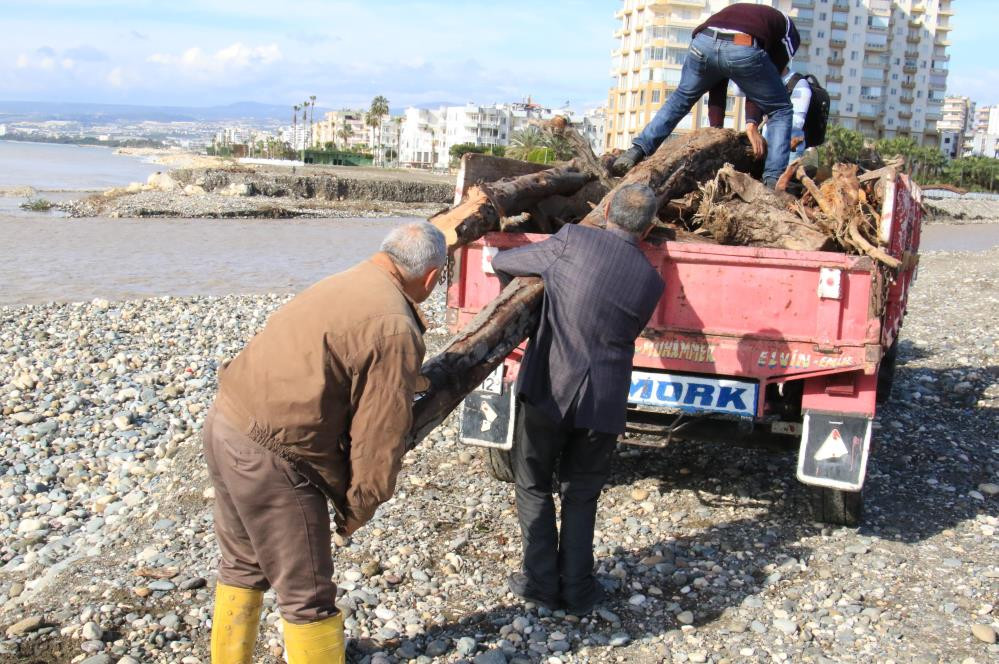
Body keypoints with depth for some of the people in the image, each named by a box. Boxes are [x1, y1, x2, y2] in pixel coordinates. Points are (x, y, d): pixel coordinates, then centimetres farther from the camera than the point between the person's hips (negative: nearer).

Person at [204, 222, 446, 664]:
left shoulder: (342, 284, 10)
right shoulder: (395, 329, -16)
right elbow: (378, 436, -15)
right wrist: (356, 511, -1)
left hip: (225, 426, 10)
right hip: (271, 459, -9)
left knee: (242, 567, 27)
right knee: (307, 595, 6)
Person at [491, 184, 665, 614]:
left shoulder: (571, 241, -6)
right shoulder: (651, 281, 2)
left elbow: (502, 263, 4)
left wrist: (520, 286, 25)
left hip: (548, 390, -2)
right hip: (602, 403, 2)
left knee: (533, 485, 17)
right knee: (580, 495, 19)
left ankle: (540, 582, 18)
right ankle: (576, 589, 20)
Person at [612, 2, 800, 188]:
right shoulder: (787, 28, 33)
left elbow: (718, 82, 39)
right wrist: (753, 125, 17)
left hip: (704, 42, 4)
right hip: (744, 48, -4)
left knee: (680, 98, 30)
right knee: (781, 110, 18)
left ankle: (637, 151, 19)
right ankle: (773, 180, 6)